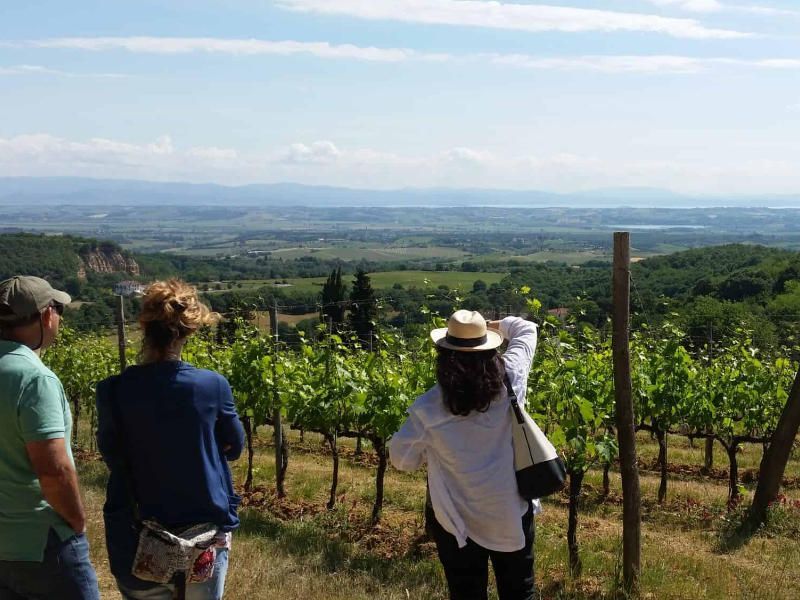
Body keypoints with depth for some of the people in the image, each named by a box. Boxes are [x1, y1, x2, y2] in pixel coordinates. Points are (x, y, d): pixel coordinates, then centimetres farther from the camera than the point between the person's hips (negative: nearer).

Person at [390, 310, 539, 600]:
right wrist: (497, 325, 23)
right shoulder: (511, 379, -11)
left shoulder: (430, 406, -17)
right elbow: (526, 330, 8)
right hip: (512, 514, 2)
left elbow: (402, 459, -5)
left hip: (459, 521, -2)